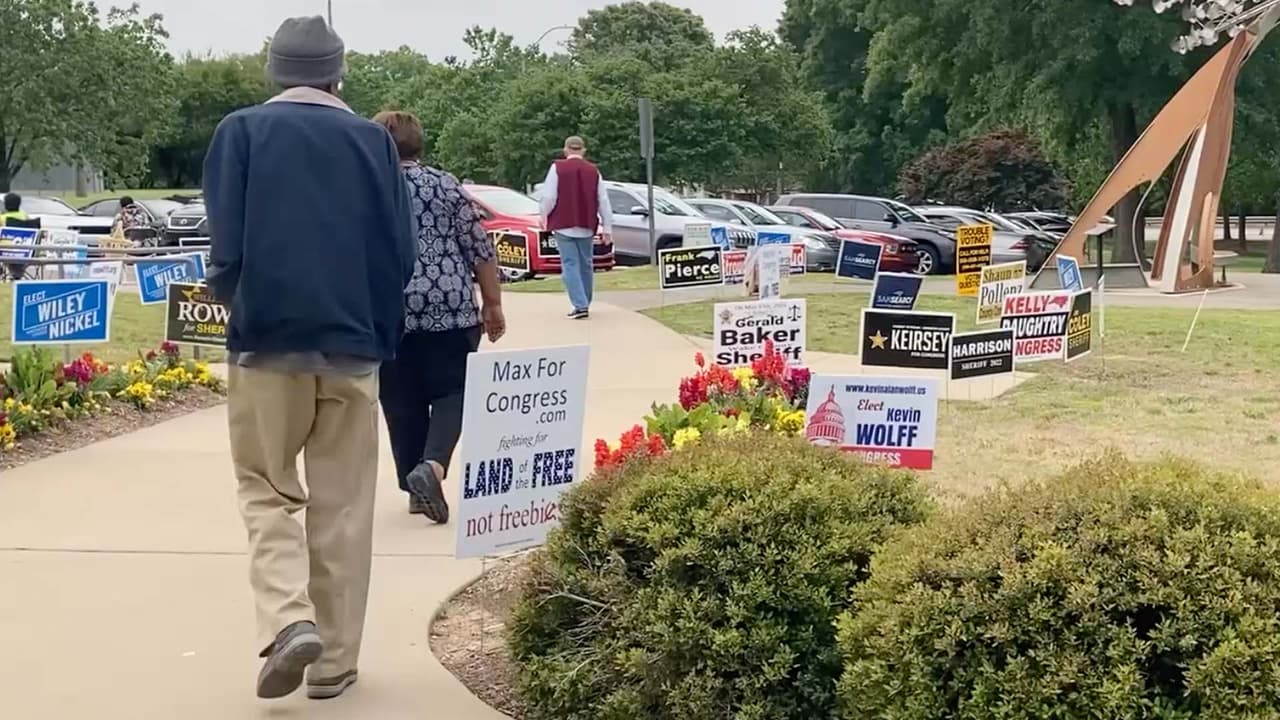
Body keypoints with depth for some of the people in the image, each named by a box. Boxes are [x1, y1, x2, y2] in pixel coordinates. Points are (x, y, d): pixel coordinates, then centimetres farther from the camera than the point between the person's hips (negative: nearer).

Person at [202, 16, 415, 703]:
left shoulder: (241, 131, -1)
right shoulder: (373, 139, 4)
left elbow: (226, 247, -6)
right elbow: (400, 253, 2)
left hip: (266, 339, -1)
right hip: (352, 343, 1)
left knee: (267, 491, 13)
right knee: (343, 506, 10)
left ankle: (288, 620, -8)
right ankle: (334, 660, 13)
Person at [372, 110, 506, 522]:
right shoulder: (445, 186, 3)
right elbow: (481, 250, 1)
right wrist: (492, 305, 9)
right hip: (452, 309, -1)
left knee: (402, 404, 11)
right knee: (451, 392, 7)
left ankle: (416, 488, 15)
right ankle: (433, 465, -16)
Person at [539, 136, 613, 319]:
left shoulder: (557, 168, -5)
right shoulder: (593, 171, 4)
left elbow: (549, 197, -11)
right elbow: (603, 202, 3)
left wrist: (544, 216, 7)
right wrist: (607, 228, 8)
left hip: (563, 226, -3)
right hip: (586, 227, 3)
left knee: (570, 265, -3)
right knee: (585, 264, 15)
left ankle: (580, 305, -14)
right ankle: (585, 303, 23)